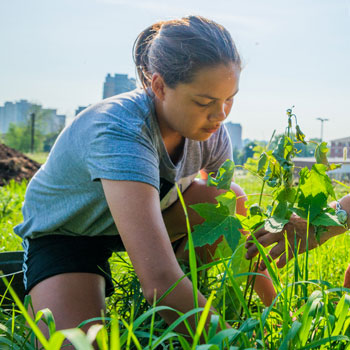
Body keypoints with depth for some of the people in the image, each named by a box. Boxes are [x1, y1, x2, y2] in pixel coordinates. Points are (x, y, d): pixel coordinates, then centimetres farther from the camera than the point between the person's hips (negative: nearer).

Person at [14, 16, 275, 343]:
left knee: (231, 199, -20)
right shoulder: (119, 133, -40)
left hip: (145, 214, 6)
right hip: (63, 231, -5)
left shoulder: (210, 131, -17)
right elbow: (160, 281, -48)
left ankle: (185, 298, 1)